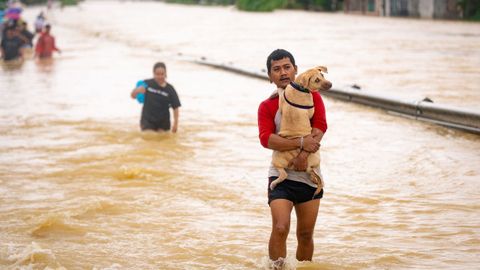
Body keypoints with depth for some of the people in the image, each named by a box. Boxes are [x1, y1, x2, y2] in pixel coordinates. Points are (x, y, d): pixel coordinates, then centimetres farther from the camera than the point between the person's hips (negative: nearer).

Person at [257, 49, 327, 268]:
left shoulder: (311, 95, 7)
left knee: (305, 234, 9)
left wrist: (303, 155, -21)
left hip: (309, 174, 2)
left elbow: (320, 125, -8)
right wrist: (301, 143, -24)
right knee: (280, 228, -19)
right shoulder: (267, 106, 1)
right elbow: (266, 139, -14)